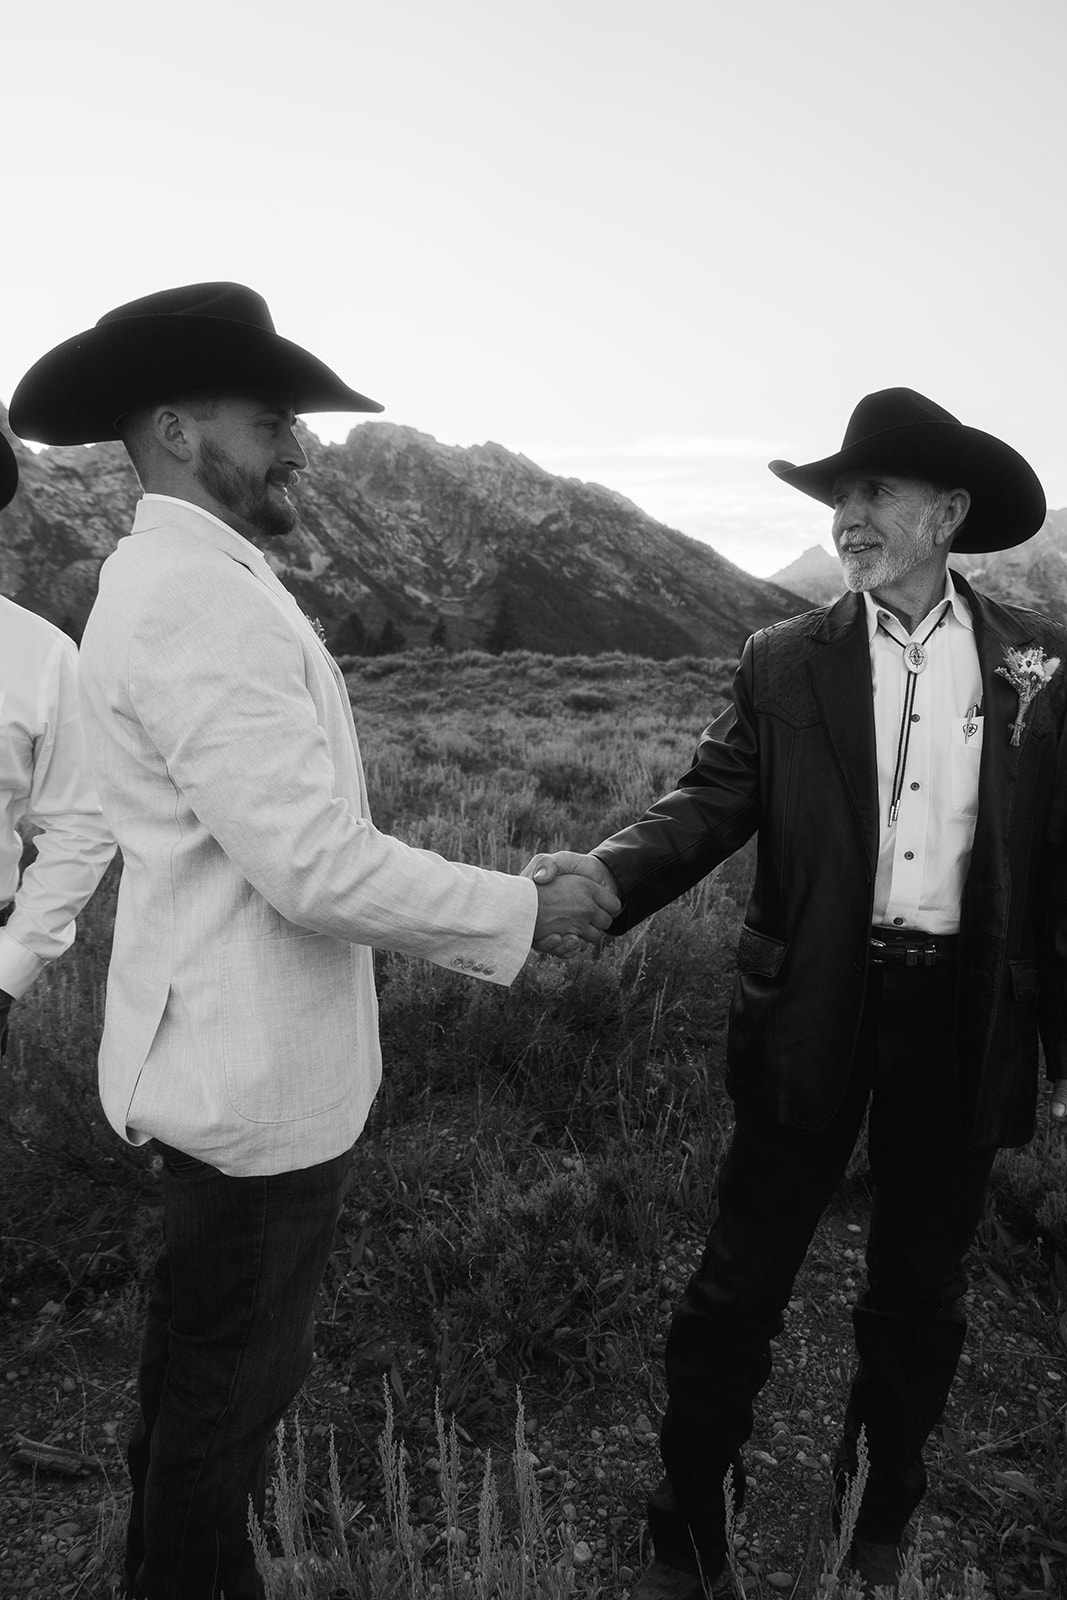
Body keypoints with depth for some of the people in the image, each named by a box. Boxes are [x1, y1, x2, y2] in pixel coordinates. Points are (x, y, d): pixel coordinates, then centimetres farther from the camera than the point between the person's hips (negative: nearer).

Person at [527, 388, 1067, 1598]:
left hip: (966, 1017, 2)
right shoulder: (785, 662, -1)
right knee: (741, 1278, 8)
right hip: (814, 1008, -1)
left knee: (918, 1289, 18)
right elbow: (715, 797, -10)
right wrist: (610, 868, -29)